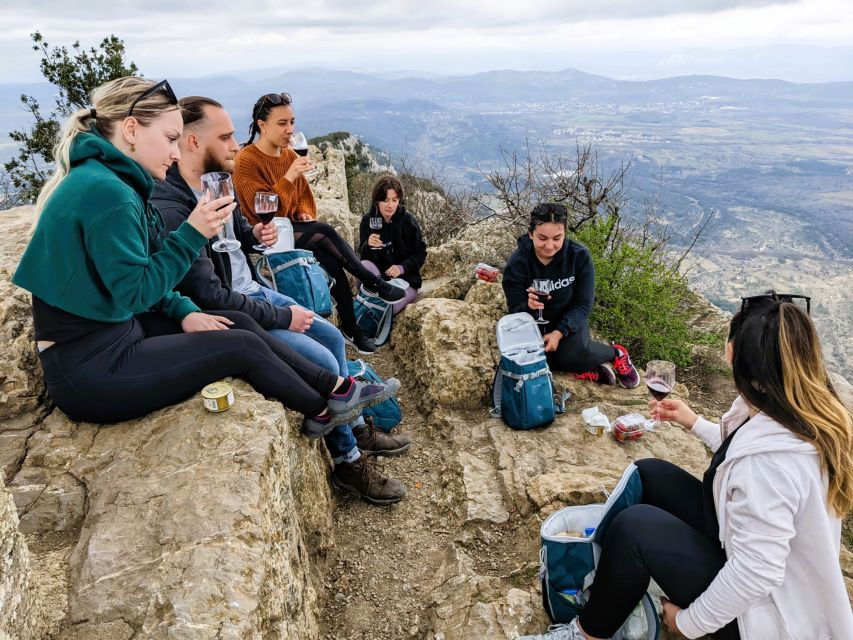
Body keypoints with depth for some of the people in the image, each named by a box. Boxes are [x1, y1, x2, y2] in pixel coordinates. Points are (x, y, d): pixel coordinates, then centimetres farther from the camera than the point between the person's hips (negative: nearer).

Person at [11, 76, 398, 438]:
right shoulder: (106, 191, -23)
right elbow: (134, 293, -22)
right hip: (90, 370, -9)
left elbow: (135, 278, 13)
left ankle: (337, 387, 17)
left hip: (112, 332, 9)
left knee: (238, 323, 7)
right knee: (243, 346, -4)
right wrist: (192, 234, -22)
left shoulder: (102, 178, 8)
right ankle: (322, 411, 19)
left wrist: (182, 311, 3)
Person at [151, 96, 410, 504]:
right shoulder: (169, 207, -26)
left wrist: (255, 235, -4)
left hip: (252, 291, 10)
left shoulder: (208, 185, 3)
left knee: (332, 337, 11)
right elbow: (209, 296, -27)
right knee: (322, 362, -14)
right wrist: (283, 317, -19)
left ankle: (357, 428, 28)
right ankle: (348, 462, 7)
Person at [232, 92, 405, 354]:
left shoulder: (290, 155, 7)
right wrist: (289, 177, -28)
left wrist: (306, 213, -3)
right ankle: (374, 284, -20)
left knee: (332, 264, -23)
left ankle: (351, 329, -14)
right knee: (325, 233, -30)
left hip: (294, 229, 6)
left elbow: (304, 194, 19)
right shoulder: (246, 161, -13)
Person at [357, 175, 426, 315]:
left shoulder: (408, 221, -9)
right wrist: (368, 245, -29)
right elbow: (363, 255, -6)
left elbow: (420, 254, -5)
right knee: (364, 266, -31)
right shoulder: (368, 220, -4)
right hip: (378, 276, 2)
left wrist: (402, 267, -23)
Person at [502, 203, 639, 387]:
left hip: (568, 319, -1)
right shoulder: (517, 263, -19)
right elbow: (515, 310, -15)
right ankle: (585, 370, -7)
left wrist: (559, 333, -28)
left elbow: (583, 305, -13)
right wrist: (529, 306, -40)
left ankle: (616, 353, 2)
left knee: (575, 355, -31)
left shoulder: (579, 255, -18)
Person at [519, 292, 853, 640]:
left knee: (634, 526, -20)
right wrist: (694, 422, 14)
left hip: (761, 609, -9)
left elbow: (755, 574, -32)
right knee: (648, 475, 5)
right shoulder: (805, 410, -7)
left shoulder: (769, 456, -36)